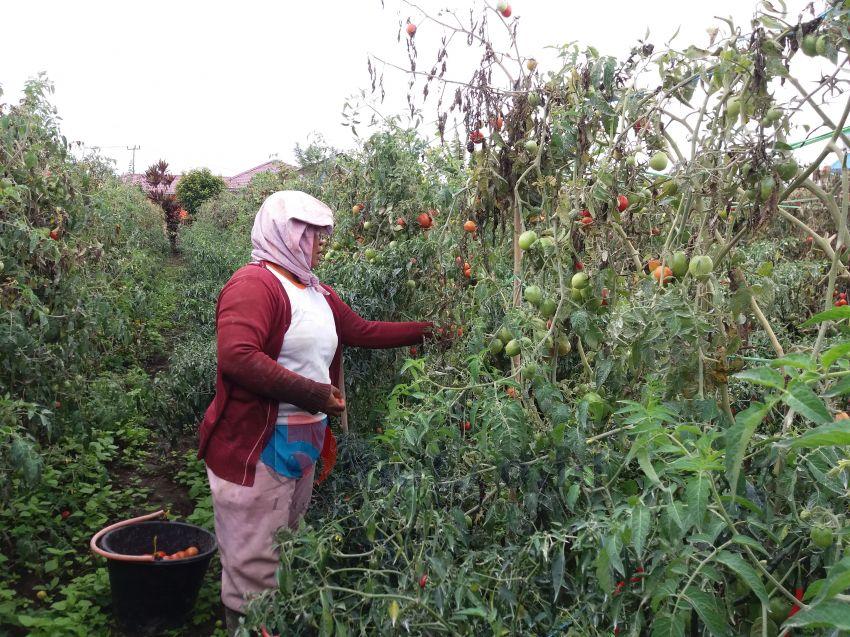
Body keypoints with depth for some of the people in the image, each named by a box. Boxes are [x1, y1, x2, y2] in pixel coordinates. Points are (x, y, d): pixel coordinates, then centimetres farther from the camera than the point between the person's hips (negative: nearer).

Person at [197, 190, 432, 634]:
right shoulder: (254, 284, -16)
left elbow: (361, 331, 20)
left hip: (305, 445, 9)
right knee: (254, 568, 2)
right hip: (255, 449, -9)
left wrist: (425, 330, 17)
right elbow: (237, 357, -28)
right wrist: (310, 392, -25)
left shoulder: (316, 293, 13)